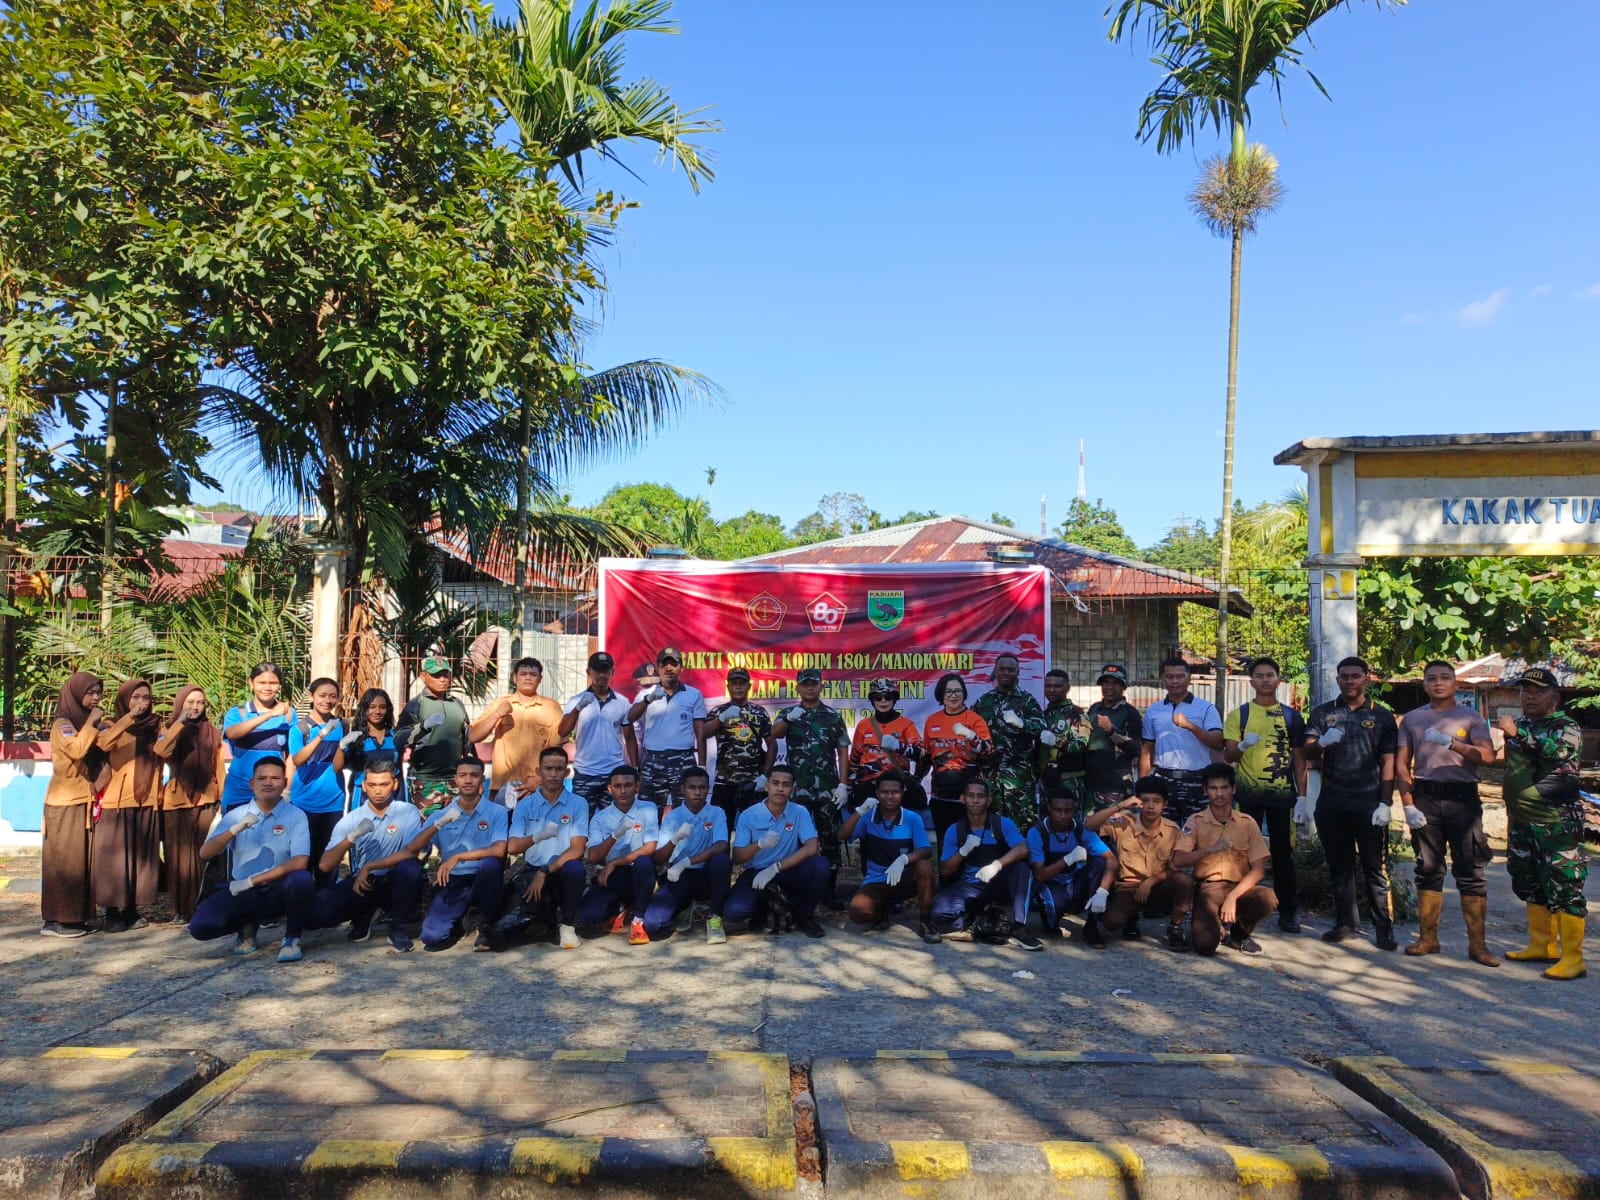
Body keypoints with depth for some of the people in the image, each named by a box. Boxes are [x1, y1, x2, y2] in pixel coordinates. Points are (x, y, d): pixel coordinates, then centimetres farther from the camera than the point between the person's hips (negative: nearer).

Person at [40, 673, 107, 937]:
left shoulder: (88, 723, 14)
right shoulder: (63, 724, -9)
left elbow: (101, 755, 18)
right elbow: (77, 749, -27)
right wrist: (91, 723, -18)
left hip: (85, 802, 7)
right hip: (65, 802, -7)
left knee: (81, 859, 7)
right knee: (64, 859, -6)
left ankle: (77, 915, 12)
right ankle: (56, 919, -2)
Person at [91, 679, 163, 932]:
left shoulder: (155, 727, 11)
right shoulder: (113, 726, 1)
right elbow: (103, 743, -24)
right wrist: (129, 717, -28)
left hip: (147, 804, 3)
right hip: (116, 803, -3)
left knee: (141, 856, 6)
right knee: (114, 857, -2)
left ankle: (131, 909, 15)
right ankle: (112, 912, 5)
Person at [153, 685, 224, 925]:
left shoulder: (213, 733, 13)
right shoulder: (170, 730, 7)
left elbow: (219, 767, 12)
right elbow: (161, 751, -15)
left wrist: (223, 797, 4)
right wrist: (180, 722, -17)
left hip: (206, 800, 1)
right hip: (177, 800, -1)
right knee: (179, 855, 0)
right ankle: (180, 909, 4)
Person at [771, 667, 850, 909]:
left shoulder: (834, 716, 6)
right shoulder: (789, 714, 5)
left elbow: (843, 752, 6)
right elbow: (775, 734, -15)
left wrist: (843, 784, -4)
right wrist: (789, 719, -36)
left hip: (827, 789, 1)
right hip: (797, 789, 0)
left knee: (830, 839, 4)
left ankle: (829, 890, 11)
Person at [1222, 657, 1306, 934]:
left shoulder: (1291, 716, 8)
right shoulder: (1239, 714, 4)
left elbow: (1299, 758, 9)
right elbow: (1228, 756, 1)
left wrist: (1301, 796, 1)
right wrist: (1242, 745, -22)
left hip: (1282, 793, 1)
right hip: (1249, 793, -1)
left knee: (1283, 852, 5)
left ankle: (1288, 911, 14)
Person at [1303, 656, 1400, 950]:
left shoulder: (1382, 716, 5)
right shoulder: (1322, 713, 9)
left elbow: (1388, 763, 2)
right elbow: (1308, 755, 1)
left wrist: (1385, 803, -7)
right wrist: (1323, 742, -22)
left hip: (1370, 805, -2)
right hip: (1332, 804, 2)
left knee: (1376, 868, 0)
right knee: (1340, 866, 10)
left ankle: (1384, 928, 5)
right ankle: (1345, 923, 18)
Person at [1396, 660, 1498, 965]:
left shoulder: (1471, 717, 7)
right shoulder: (1412, 719, 12)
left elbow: (1487, 756, -8)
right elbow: (1401, 765, 8)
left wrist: (1450, 742, -21)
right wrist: (1408, 805, -2)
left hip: (1463, 799, -1)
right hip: (1425, 798, 2)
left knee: (1471, 872, -2)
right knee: (1428, 869, 5)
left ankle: (1477, 944, 2)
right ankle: (1428, 937, 11)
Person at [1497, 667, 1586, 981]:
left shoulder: (1567, 727, -8)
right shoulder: (1520, 725, 13)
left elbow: (1558, 750, -31)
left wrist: (1518, 735, -42)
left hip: (1557, 822, -8)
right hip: (1521, 822, 8)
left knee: (1564, 888, -6)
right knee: (1531, 887, 15)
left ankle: (1572, 958, -2)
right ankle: (1541, 945, 26)